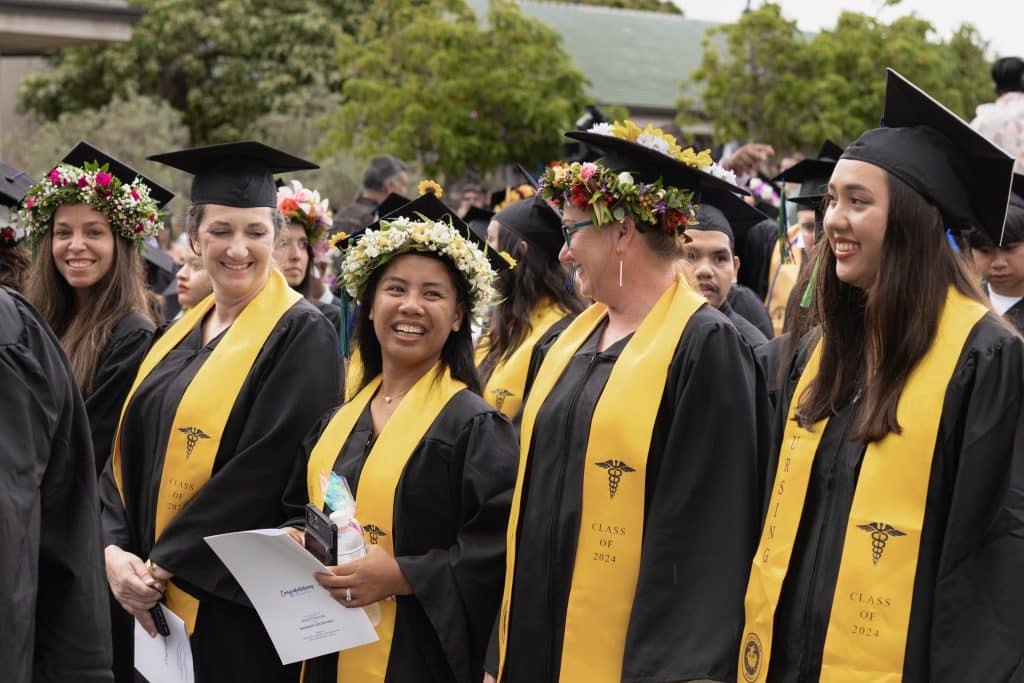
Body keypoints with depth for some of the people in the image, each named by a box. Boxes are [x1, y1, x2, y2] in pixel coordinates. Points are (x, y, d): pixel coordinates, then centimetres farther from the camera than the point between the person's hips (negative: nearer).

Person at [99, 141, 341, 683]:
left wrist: (165, 563, -16)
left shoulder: (300, 334, -10)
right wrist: (115, 550, -6)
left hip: (237, 608, -6)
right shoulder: (179, 336, 12)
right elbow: (126, 457, 11)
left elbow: (264, 471, -18)